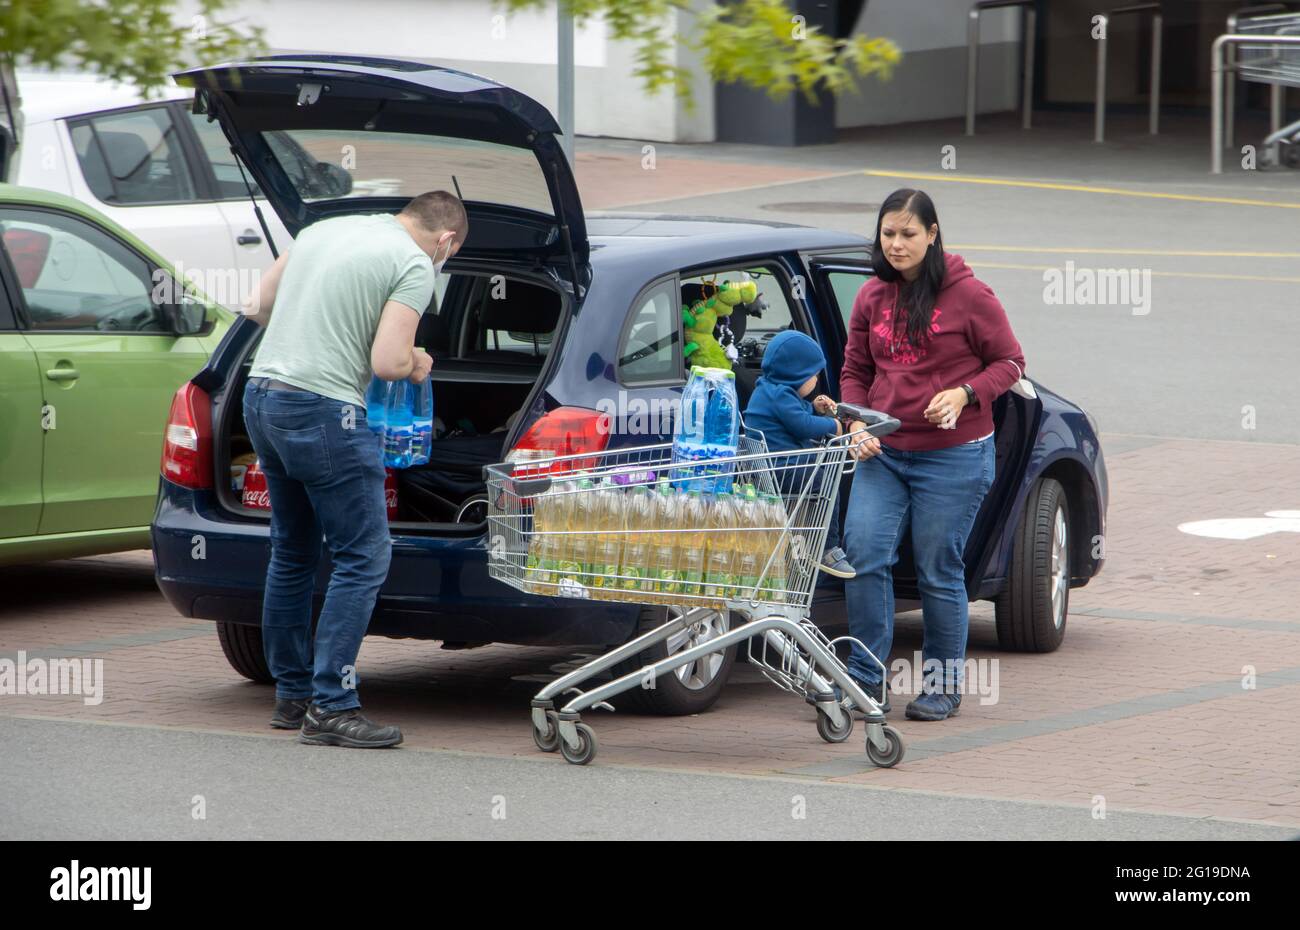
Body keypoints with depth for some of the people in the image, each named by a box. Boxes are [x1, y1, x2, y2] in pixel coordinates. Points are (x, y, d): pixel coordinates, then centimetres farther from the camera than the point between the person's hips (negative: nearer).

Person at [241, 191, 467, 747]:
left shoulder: (322, 230, 18)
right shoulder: (414, 265, -6)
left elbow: (258, 308, 22)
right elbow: (387, 362, -15)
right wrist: (416, 366, 7)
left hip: (261, 397, 9)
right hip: (323, 409, -9)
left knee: (292, 555, 19)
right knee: (363, 559, -3)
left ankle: (292, 696, 25)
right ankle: (331, 707, -7)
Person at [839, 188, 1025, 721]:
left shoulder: (968, 295, -5)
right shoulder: (872, 298, 8)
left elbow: (1009, 361, 0)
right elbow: (855, 371, 16)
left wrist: (964, 394, -16)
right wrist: (857, 423, -1)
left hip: (953, 456, -4)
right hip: (882, 454, 4)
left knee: (939, 571, 1)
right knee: (864, 556, -10)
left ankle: (943, 687, 15)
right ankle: (867, 682, -2)